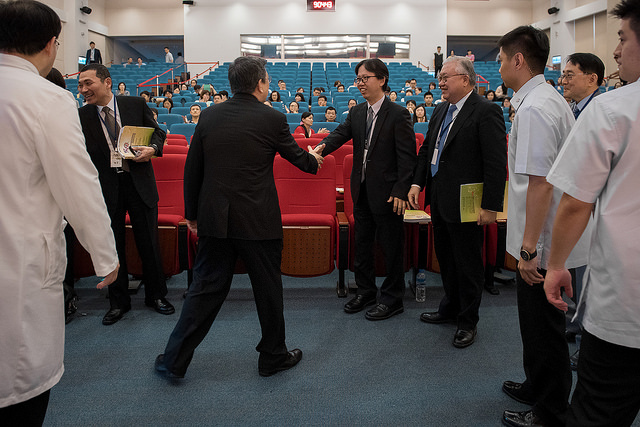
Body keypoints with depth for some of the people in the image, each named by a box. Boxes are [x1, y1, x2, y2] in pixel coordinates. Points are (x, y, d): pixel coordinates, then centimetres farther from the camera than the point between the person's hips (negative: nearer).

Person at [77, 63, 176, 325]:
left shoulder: (135, 105, 1)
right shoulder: (82, 116, 2)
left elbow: (158, 133, 8)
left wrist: (152, 148, -12)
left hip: (139, 182, -1)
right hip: (105, 186, 1)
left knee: (149, 242, 7)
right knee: (112, 245, 9)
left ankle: (156, 295, 25)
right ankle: (118, 302, 25)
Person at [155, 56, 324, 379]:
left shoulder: (209, 116, 3)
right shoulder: (273, 119, -7)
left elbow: (192, 170, 6)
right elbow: (297, 157, 9)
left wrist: (192, 214, 16)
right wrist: (315, 160, 32)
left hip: (214, 219, 4)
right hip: (258, 220, -3)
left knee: (206, 288, 12)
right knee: (268, 288, 13)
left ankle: (174, 360, 19)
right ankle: (273, 356, 29)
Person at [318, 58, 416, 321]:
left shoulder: (398, 114, -10)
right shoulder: (356, 113, 9)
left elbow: (407, 156, -12)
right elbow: (340, 134, -5)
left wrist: (400, 191, -18)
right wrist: (321, 147, -27)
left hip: (387, 192, -7)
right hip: (362, 191, 7)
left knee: (390, 245, 4)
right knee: (362, 242, 16)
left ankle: (392, 299, 18)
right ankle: (366, 291, 32)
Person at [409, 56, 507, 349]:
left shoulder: (486, 112, -15)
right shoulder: (441, 111, 11)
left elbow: (496, 164, -18)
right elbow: (426, 150, 18)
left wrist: (490, 206, -19)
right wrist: (417, 183, 7)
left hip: (465, 205, -8)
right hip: (439, 201, 8)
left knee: (468, 264, 6)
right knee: (445, 259, 21)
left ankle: (468, 322, 23)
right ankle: (450, 308, 40)